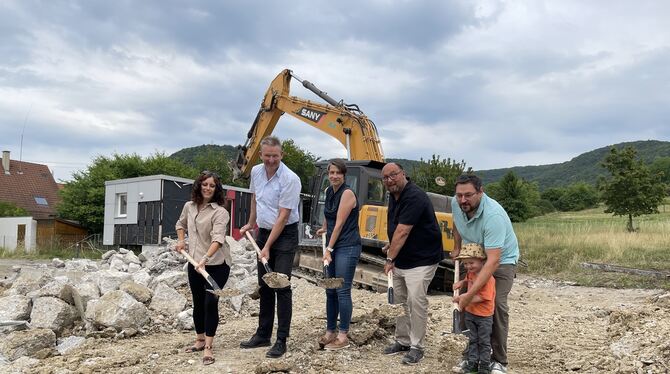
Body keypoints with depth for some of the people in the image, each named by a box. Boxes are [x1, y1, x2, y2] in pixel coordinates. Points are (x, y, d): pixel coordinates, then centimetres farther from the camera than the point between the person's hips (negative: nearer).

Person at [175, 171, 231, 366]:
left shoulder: (220, 212, -17)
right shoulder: (189, 206, 4)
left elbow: (218, 239, -31)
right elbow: (181, 224, 26)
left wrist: (205, 258, -45)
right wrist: (181, 240, 9)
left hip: (216, 264, -6)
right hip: (194, 263, 6)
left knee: (211, 303, -8)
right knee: (198, 303, 15)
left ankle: (208, 347, -1)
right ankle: (200, 340, 31)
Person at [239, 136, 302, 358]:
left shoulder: (290, 179, -20)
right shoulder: (256, 172, 2)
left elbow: (282, 217, -21)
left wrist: (267, 247, -20)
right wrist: (250, 223, 26)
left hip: (285, 235, -7)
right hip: (264, 232, 7)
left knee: (281, 286, -9)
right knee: (264, 286, 12)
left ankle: (281, 340, -1)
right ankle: (263, 334, 23)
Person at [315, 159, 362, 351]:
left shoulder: (347, 193, -13)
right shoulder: (328, 191, 10)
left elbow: (340, 224, -15)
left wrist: (329, 249, -13)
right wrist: (324, 229, 42)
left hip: (347, 247, -8)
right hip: (333, 246, 8)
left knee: (342, 291, -5)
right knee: (330, 291, 11)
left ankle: (343, 336, 5)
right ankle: (330, 332, 22)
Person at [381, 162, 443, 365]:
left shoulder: (414, 197, -23)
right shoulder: (394, 197, 8)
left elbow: (402, 232, -26)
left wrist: (390, 258, -24)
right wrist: (391, 246, 7)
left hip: (421, 260, -9)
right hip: (401, 259, 9)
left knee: (415, 301, -11)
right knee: (400, 301, 14)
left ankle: (416, 346, 2)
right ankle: (402, 341, 26)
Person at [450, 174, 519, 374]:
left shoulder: (493, 216, -37)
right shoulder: (456, 203, -16)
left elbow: (493, 261, -42)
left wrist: (469, 294, -45)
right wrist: (457, 247, 5)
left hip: (501, 261, -6)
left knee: (497, 306, -16)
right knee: (470, 306, 4)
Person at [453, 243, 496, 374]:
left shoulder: (488, 277, -25)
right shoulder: (471, 273, 1)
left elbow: (482, 297, -28)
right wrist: (461, 283, 3)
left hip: (484, 315, -7)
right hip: (470, 313, 7)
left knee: (484, 341, 9)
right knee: (472, 339, 16)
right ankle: (472, 363, 26)